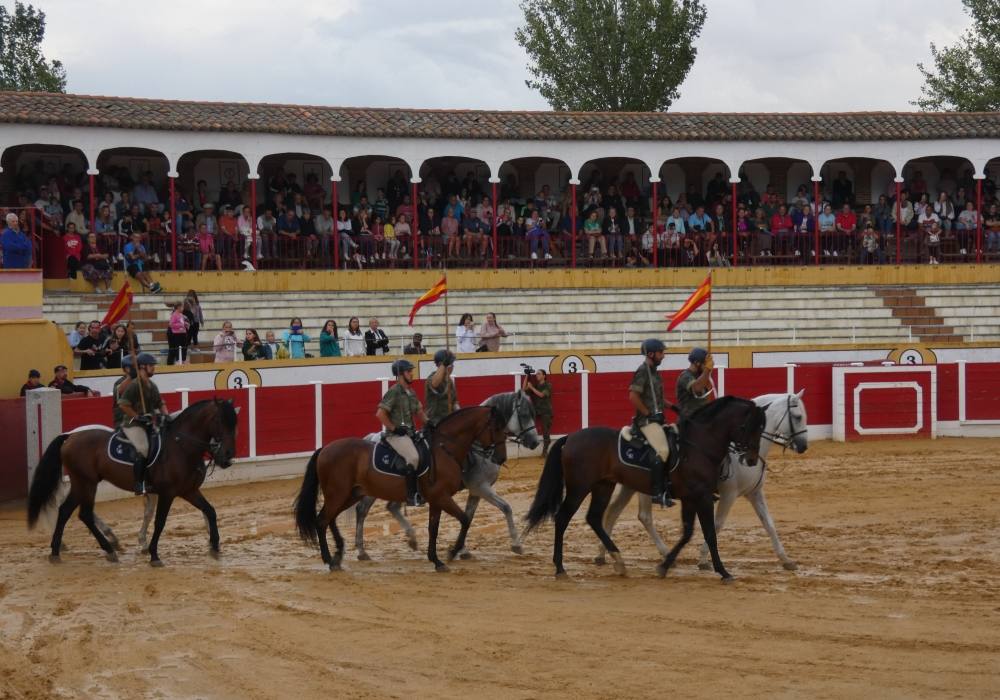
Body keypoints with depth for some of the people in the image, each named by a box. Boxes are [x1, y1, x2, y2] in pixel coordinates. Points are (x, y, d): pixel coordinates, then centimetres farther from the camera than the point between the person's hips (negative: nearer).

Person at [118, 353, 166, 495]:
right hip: (133, 424, -9)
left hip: (149, 424, 9)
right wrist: (138, 417, -18)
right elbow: (123, 404, -16)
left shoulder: (152, 386, 15)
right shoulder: (134, 385, -11)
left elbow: (159, 404, 23)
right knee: (143, 449, -26)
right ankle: (139, 484, -24)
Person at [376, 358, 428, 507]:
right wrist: (394, 428, -15)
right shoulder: (394, 392, -11)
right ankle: (412, 495, -24)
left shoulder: (411, 393, 15)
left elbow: (419, 412, 25)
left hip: (410, 433, 9)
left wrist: (428, 423, 7)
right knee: (413, 457, -29)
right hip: (396, 435, -9)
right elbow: (380, 414, -17)